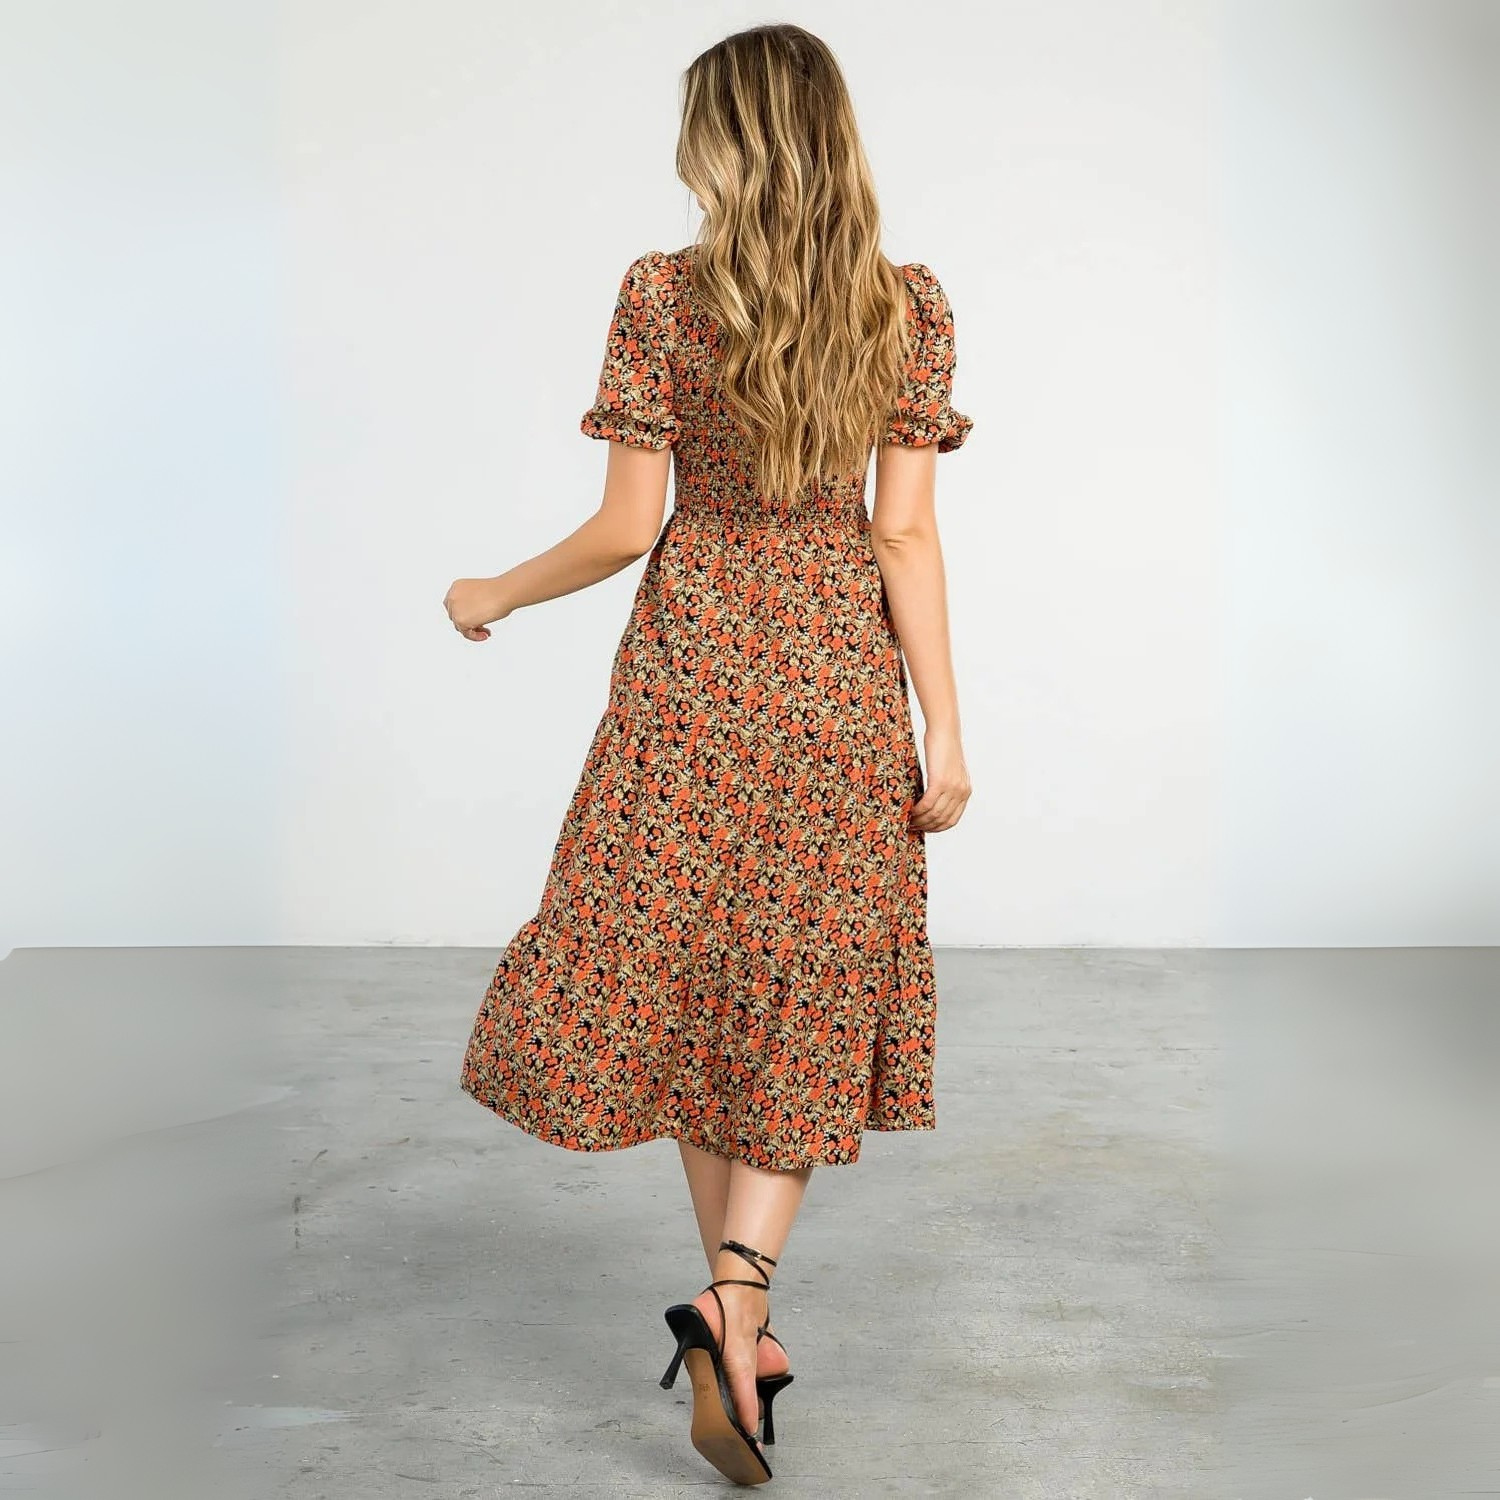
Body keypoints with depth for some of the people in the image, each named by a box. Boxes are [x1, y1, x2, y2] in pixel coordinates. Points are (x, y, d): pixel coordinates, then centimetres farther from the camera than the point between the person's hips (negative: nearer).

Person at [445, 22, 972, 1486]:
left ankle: (732, 1313, 22)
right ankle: (738, 1292, -5)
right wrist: (944, 728, -1)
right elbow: (905, 533, -5)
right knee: (807, 995, 10)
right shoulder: (908, 305, -1)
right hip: (843, 667, 1)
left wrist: (494, 597, 10)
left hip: (693, 662, -1)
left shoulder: (661, 292, -6)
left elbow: (627, 527, -7)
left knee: (687, 978, 13)